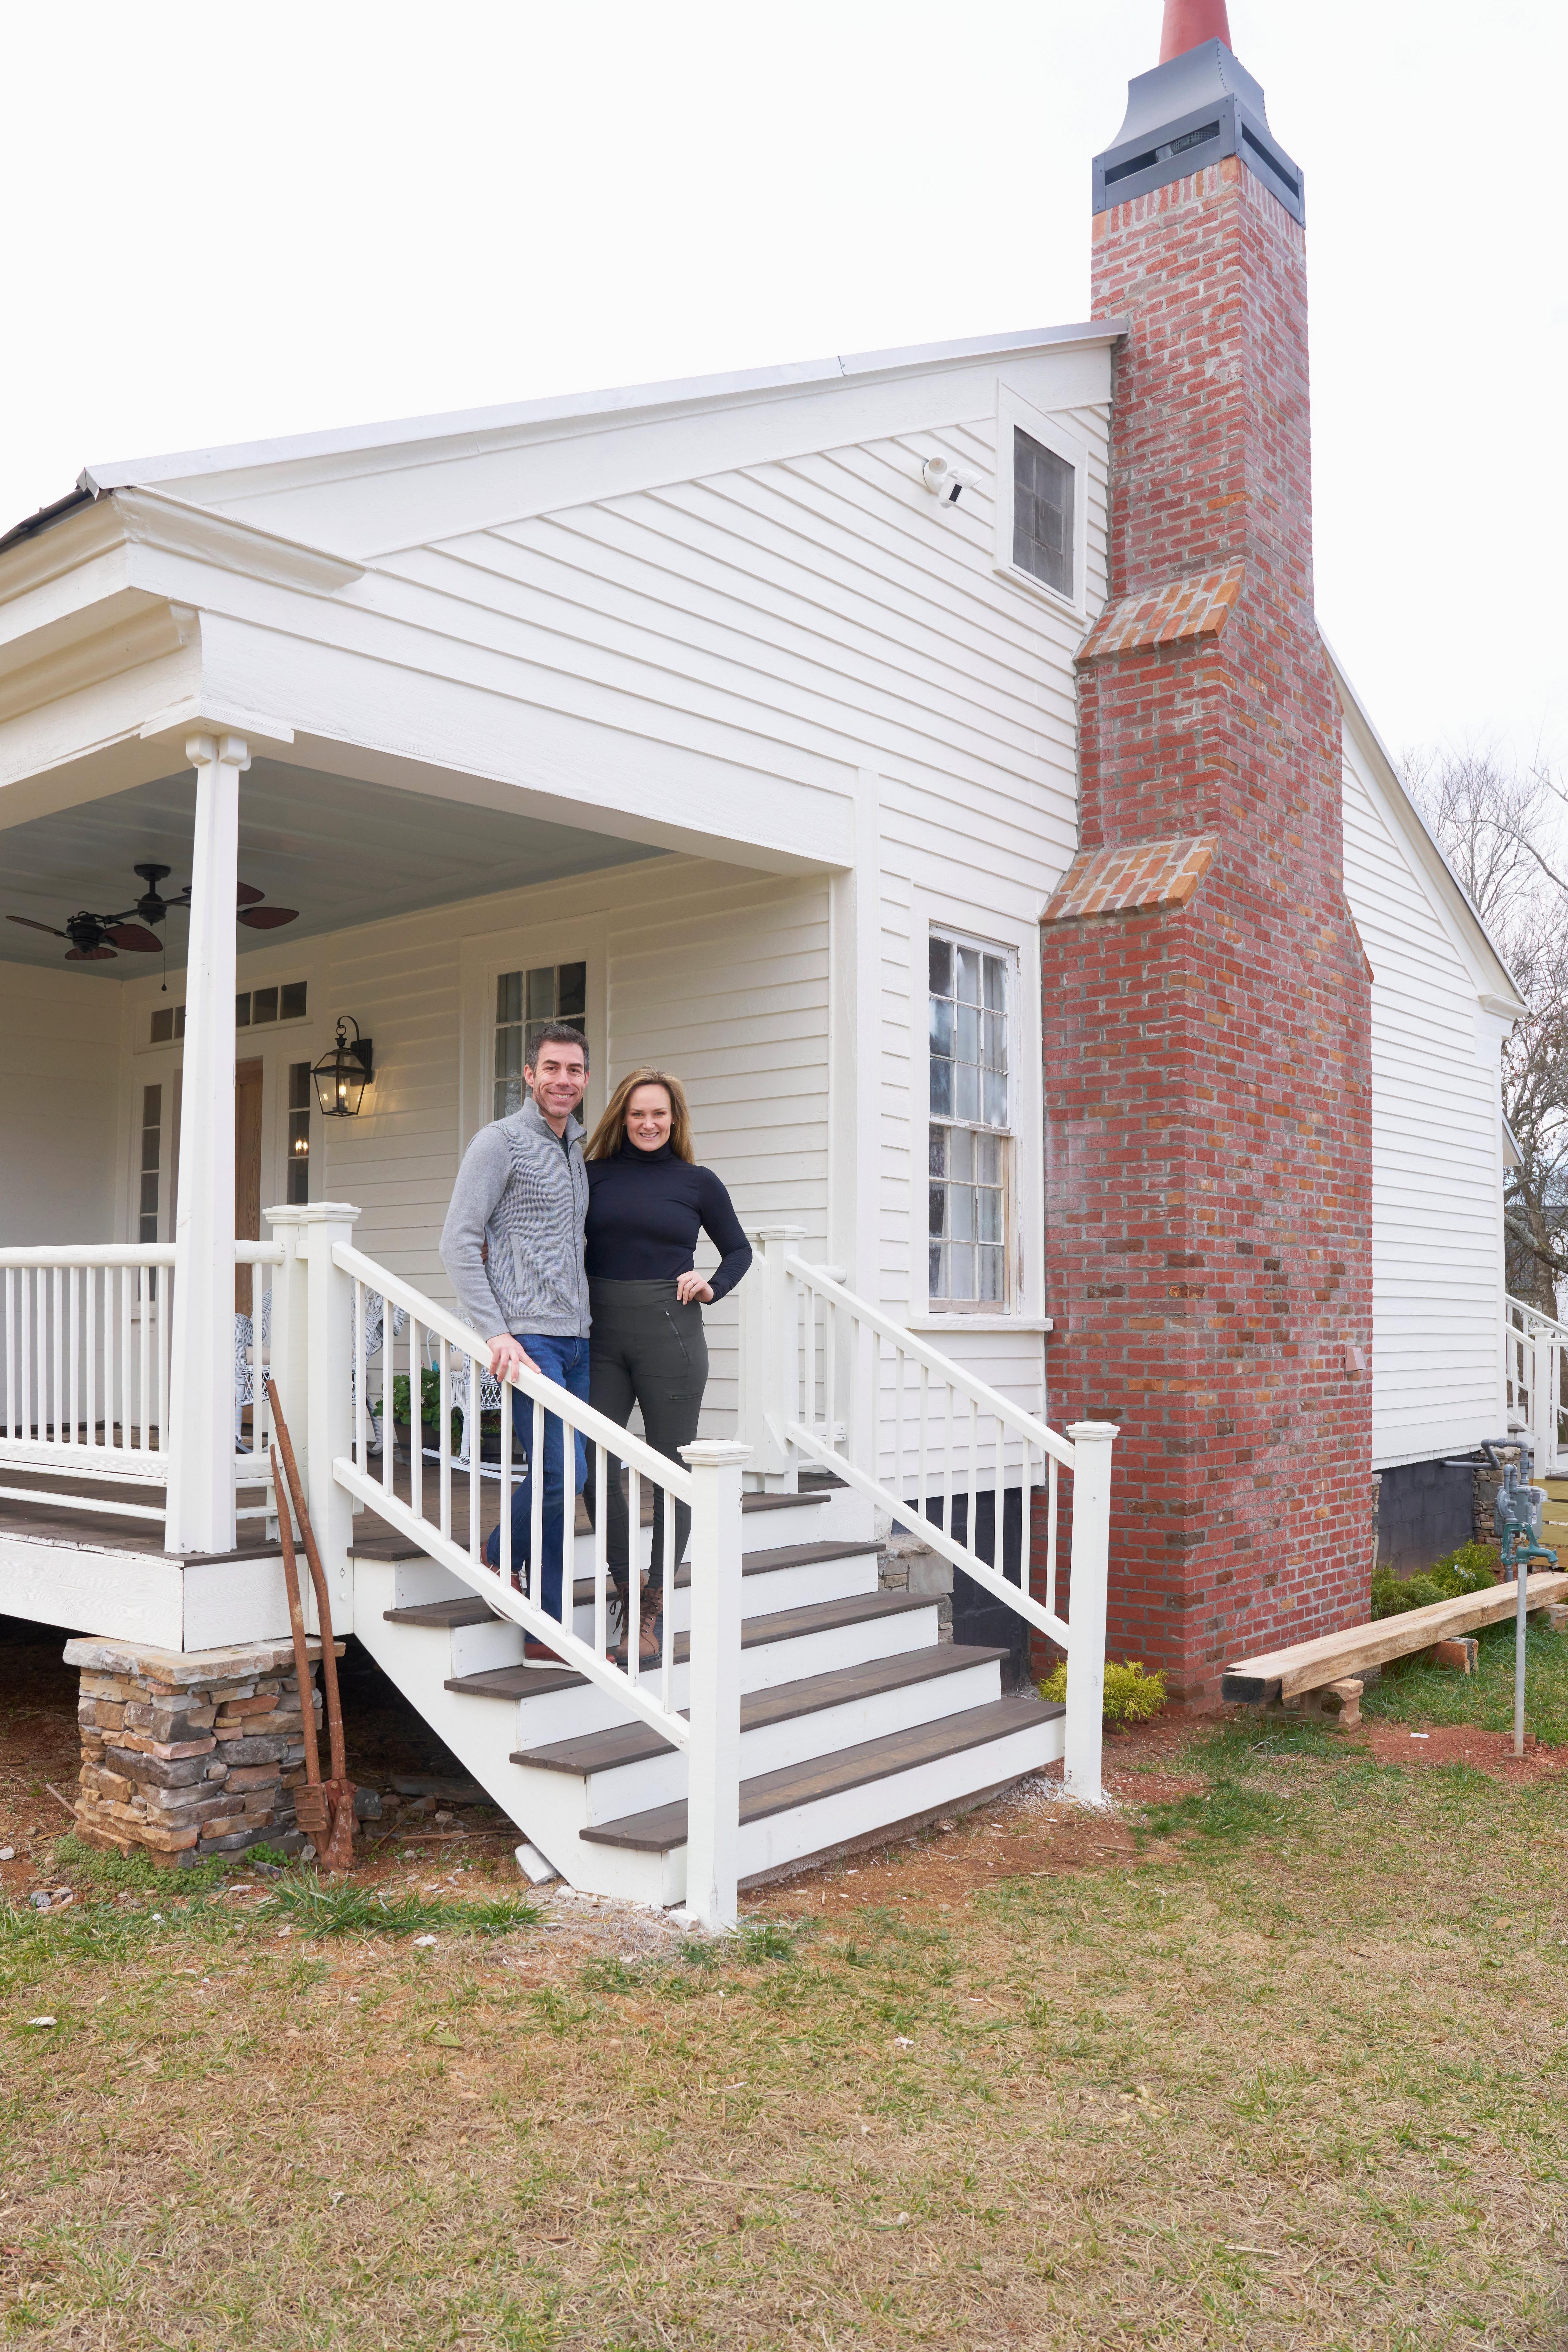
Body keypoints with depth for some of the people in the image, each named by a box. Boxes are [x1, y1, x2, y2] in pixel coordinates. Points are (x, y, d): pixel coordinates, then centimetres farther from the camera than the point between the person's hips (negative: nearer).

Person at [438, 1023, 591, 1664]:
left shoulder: (579, 1150, 18)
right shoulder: (501, 1141, -4)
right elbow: (458, 1243, -10)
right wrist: (495, 1330, -18)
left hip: (576, 1339, 7)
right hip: (527, 1338, -7)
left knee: (561, 1477, 7)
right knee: (561, 1470, -14)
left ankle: (547, 1633, 17)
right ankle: (501, 1559, 12)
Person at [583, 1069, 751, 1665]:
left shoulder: (697, 1182, 4)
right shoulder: (595, 1176, 7)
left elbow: (738, 1249, 15)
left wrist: (713, 1287, -2)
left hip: (669, 1333, -2)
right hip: (601, 1334, 2)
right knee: (593, 1462, -5)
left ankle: (655, 1615, 13)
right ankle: (628, 1597, 12)